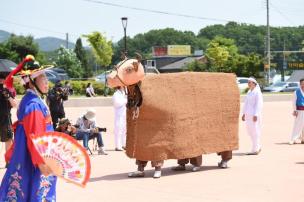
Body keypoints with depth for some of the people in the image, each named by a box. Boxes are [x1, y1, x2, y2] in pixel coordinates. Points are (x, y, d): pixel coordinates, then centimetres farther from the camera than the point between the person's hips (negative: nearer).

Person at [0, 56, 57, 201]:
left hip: (31, 156, 10)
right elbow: (34, 137, -27)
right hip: (33, 159, -10)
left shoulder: (33, 101, 10)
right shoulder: (33, 104, -21)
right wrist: (41, 161, -30)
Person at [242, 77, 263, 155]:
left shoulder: (257, 92, -9)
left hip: (254, 114, -8)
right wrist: (244, 113, 14)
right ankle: (258, 147, 23)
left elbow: (259, 104, -15)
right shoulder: (249, 92, 15)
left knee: (255, 131, -5)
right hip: (248, 113, 8)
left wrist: (255, 115, -21)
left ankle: (255, 150, -1)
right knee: (249, 130, 11)